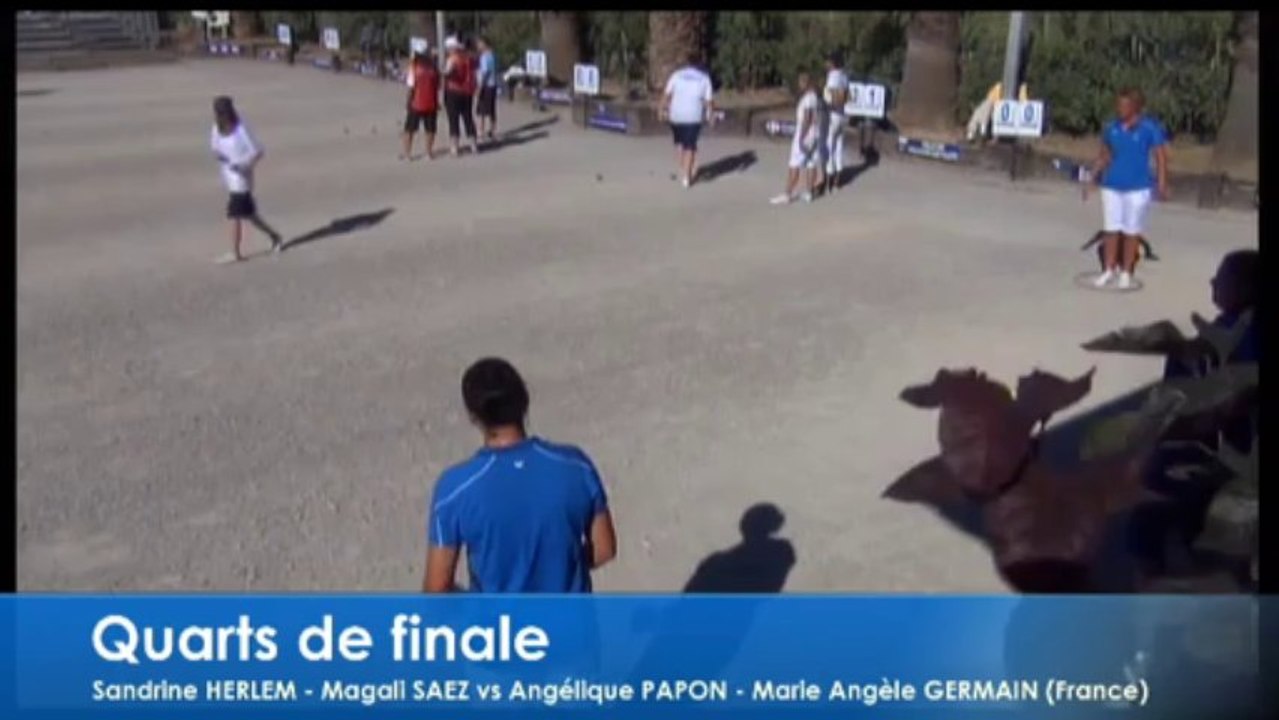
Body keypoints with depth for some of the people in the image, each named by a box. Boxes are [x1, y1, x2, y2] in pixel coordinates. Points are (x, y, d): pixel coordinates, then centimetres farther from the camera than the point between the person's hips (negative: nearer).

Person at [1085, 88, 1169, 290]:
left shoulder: (1150, 129, -8)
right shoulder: (1112, 128, 3)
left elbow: (1161, 158, -7)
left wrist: (1162, 184, -14)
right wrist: (1092, 178, 11)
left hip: (1137, 188, -3)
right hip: (1112, 186, 3)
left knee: (1131, 232, 6)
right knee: (1111, 229, 7)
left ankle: (1126, 272, 17)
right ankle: (1109, 270, 19)